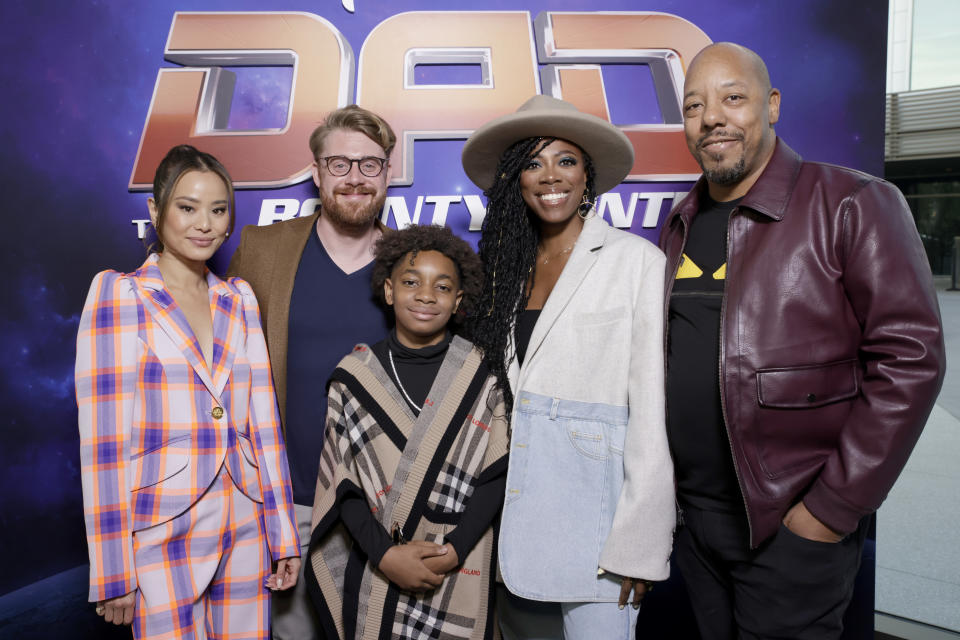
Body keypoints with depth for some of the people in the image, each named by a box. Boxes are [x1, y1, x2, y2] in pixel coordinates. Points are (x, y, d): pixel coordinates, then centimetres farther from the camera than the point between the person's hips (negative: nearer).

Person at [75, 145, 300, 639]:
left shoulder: (239, 299, 7)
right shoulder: (116, 293, -4)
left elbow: (262, 420, 7)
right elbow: (102, 439, -8)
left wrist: (283, 535, 7)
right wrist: (112, 572, -9)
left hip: (244, 529, 4)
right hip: (162, 531, -4)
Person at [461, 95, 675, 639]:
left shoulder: (637, 260, -7)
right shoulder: (508, 264, 10)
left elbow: (653, 409, -10)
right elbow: (495, 387, 11)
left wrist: (637, 544, -12)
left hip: (593, 488, -5)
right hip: (517, 495, 5)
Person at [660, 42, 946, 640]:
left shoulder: (853, 205, -10)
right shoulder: (680, 225, 8)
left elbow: (910, 359, -14)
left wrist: (833, 509, -15)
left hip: (792, 526, -5)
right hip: (695, 517, 6)